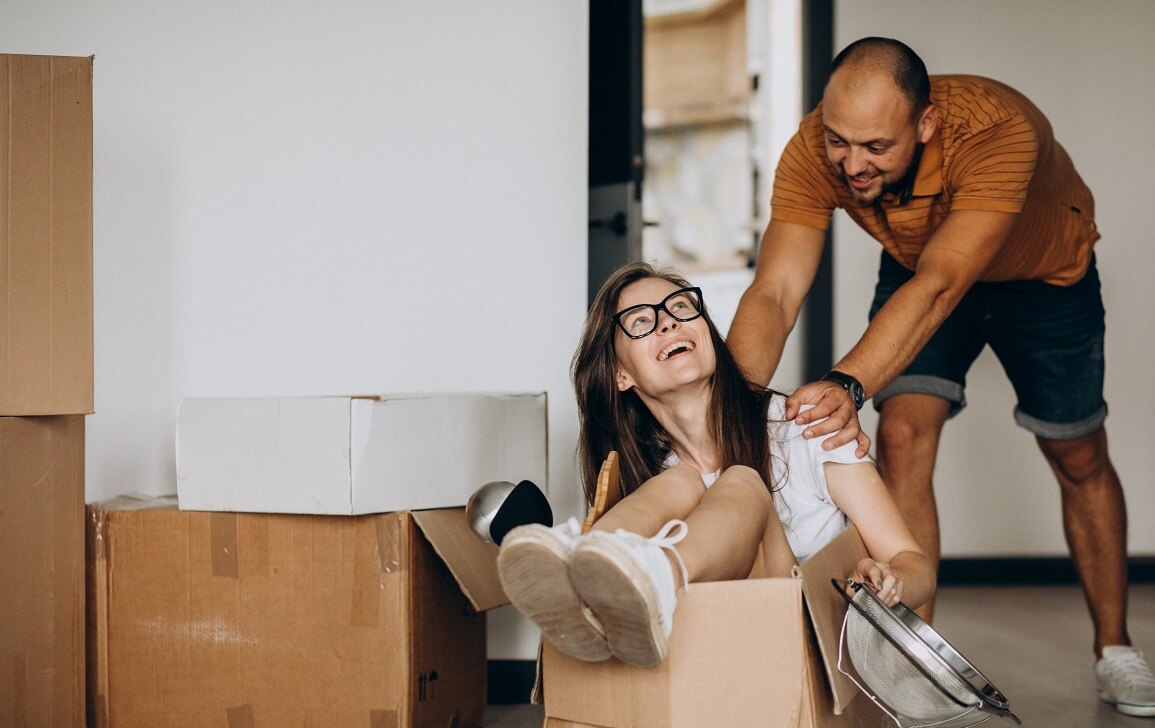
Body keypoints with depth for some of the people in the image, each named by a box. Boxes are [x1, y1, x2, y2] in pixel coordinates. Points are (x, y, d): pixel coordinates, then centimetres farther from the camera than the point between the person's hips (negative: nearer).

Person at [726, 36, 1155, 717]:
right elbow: (774, 292, -41)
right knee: (902, 437, -18)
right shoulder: (814, 151, -34)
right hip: (917, 266, 2)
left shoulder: (999, 130, -45)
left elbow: (939, 285, -55)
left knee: (1080, 462, 9)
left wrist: (848, 385, -69)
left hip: (1044, 274, -2)